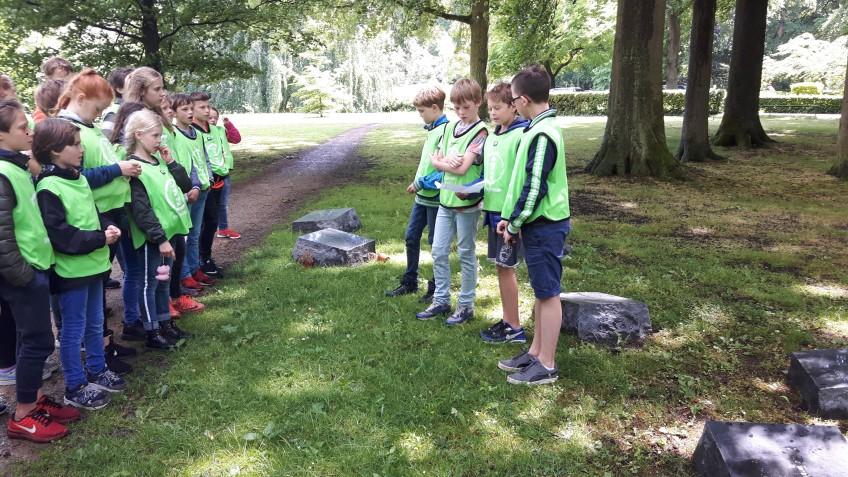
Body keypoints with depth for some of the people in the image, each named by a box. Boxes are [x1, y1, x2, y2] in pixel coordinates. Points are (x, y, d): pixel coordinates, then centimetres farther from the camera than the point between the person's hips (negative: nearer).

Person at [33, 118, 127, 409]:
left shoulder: (79, 179, 8)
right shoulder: (48, 188, -18)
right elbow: (60, 235, -23)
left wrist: (108, 228, -3)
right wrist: (100, 239, -20)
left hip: (93, 264, 8)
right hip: (70, 270, -8)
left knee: (95, 324, 20)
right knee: (74, 330, 5)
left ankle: (97, 372, 37)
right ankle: (75, 388, 18)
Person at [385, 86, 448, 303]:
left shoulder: (445, 131, -18)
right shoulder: (432, 129, 10)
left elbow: (446, 169, -23)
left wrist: (421, 183, -19)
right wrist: (418, 184, 8)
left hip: (435, 197, -9)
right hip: (422, 195, 9)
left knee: (436, 243, 4)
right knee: (411, 237, 14)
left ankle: (436, 288, 18)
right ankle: (409, 282, 27)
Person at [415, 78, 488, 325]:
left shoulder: (480, 131, -11)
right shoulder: (450, 127, 11)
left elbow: (462, 167, -18)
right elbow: (435, 160, 8)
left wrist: (442, 161, -3)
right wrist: (447, 161, -12)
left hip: (467, 202, -6)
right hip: (445, 198, 7)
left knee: (466, 254, 5)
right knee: (439, 252, 10)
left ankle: (466, 305, 17)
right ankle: (441, 300, 24)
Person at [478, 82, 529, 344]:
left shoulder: (521, 136, -14)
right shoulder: (492, 137, 12)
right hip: (493, 208, 8)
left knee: (505, 268, -1)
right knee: (501, 266, 14)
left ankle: (514, 328, 11)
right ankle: (507, 320, 25)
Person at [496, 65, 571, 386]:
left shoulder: (542, 135, -20)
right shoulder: (542, 128, 11)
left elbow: (534, 188, -23)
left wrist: (515, 225, -12)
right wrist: (511, 218, 13)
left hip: (544, 226, -10)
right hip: (540, 224, 10)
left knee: (548, 293, 1)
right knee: (541, 291, 17)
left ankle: (546, 366, 12)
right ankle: (536, 352, 30)